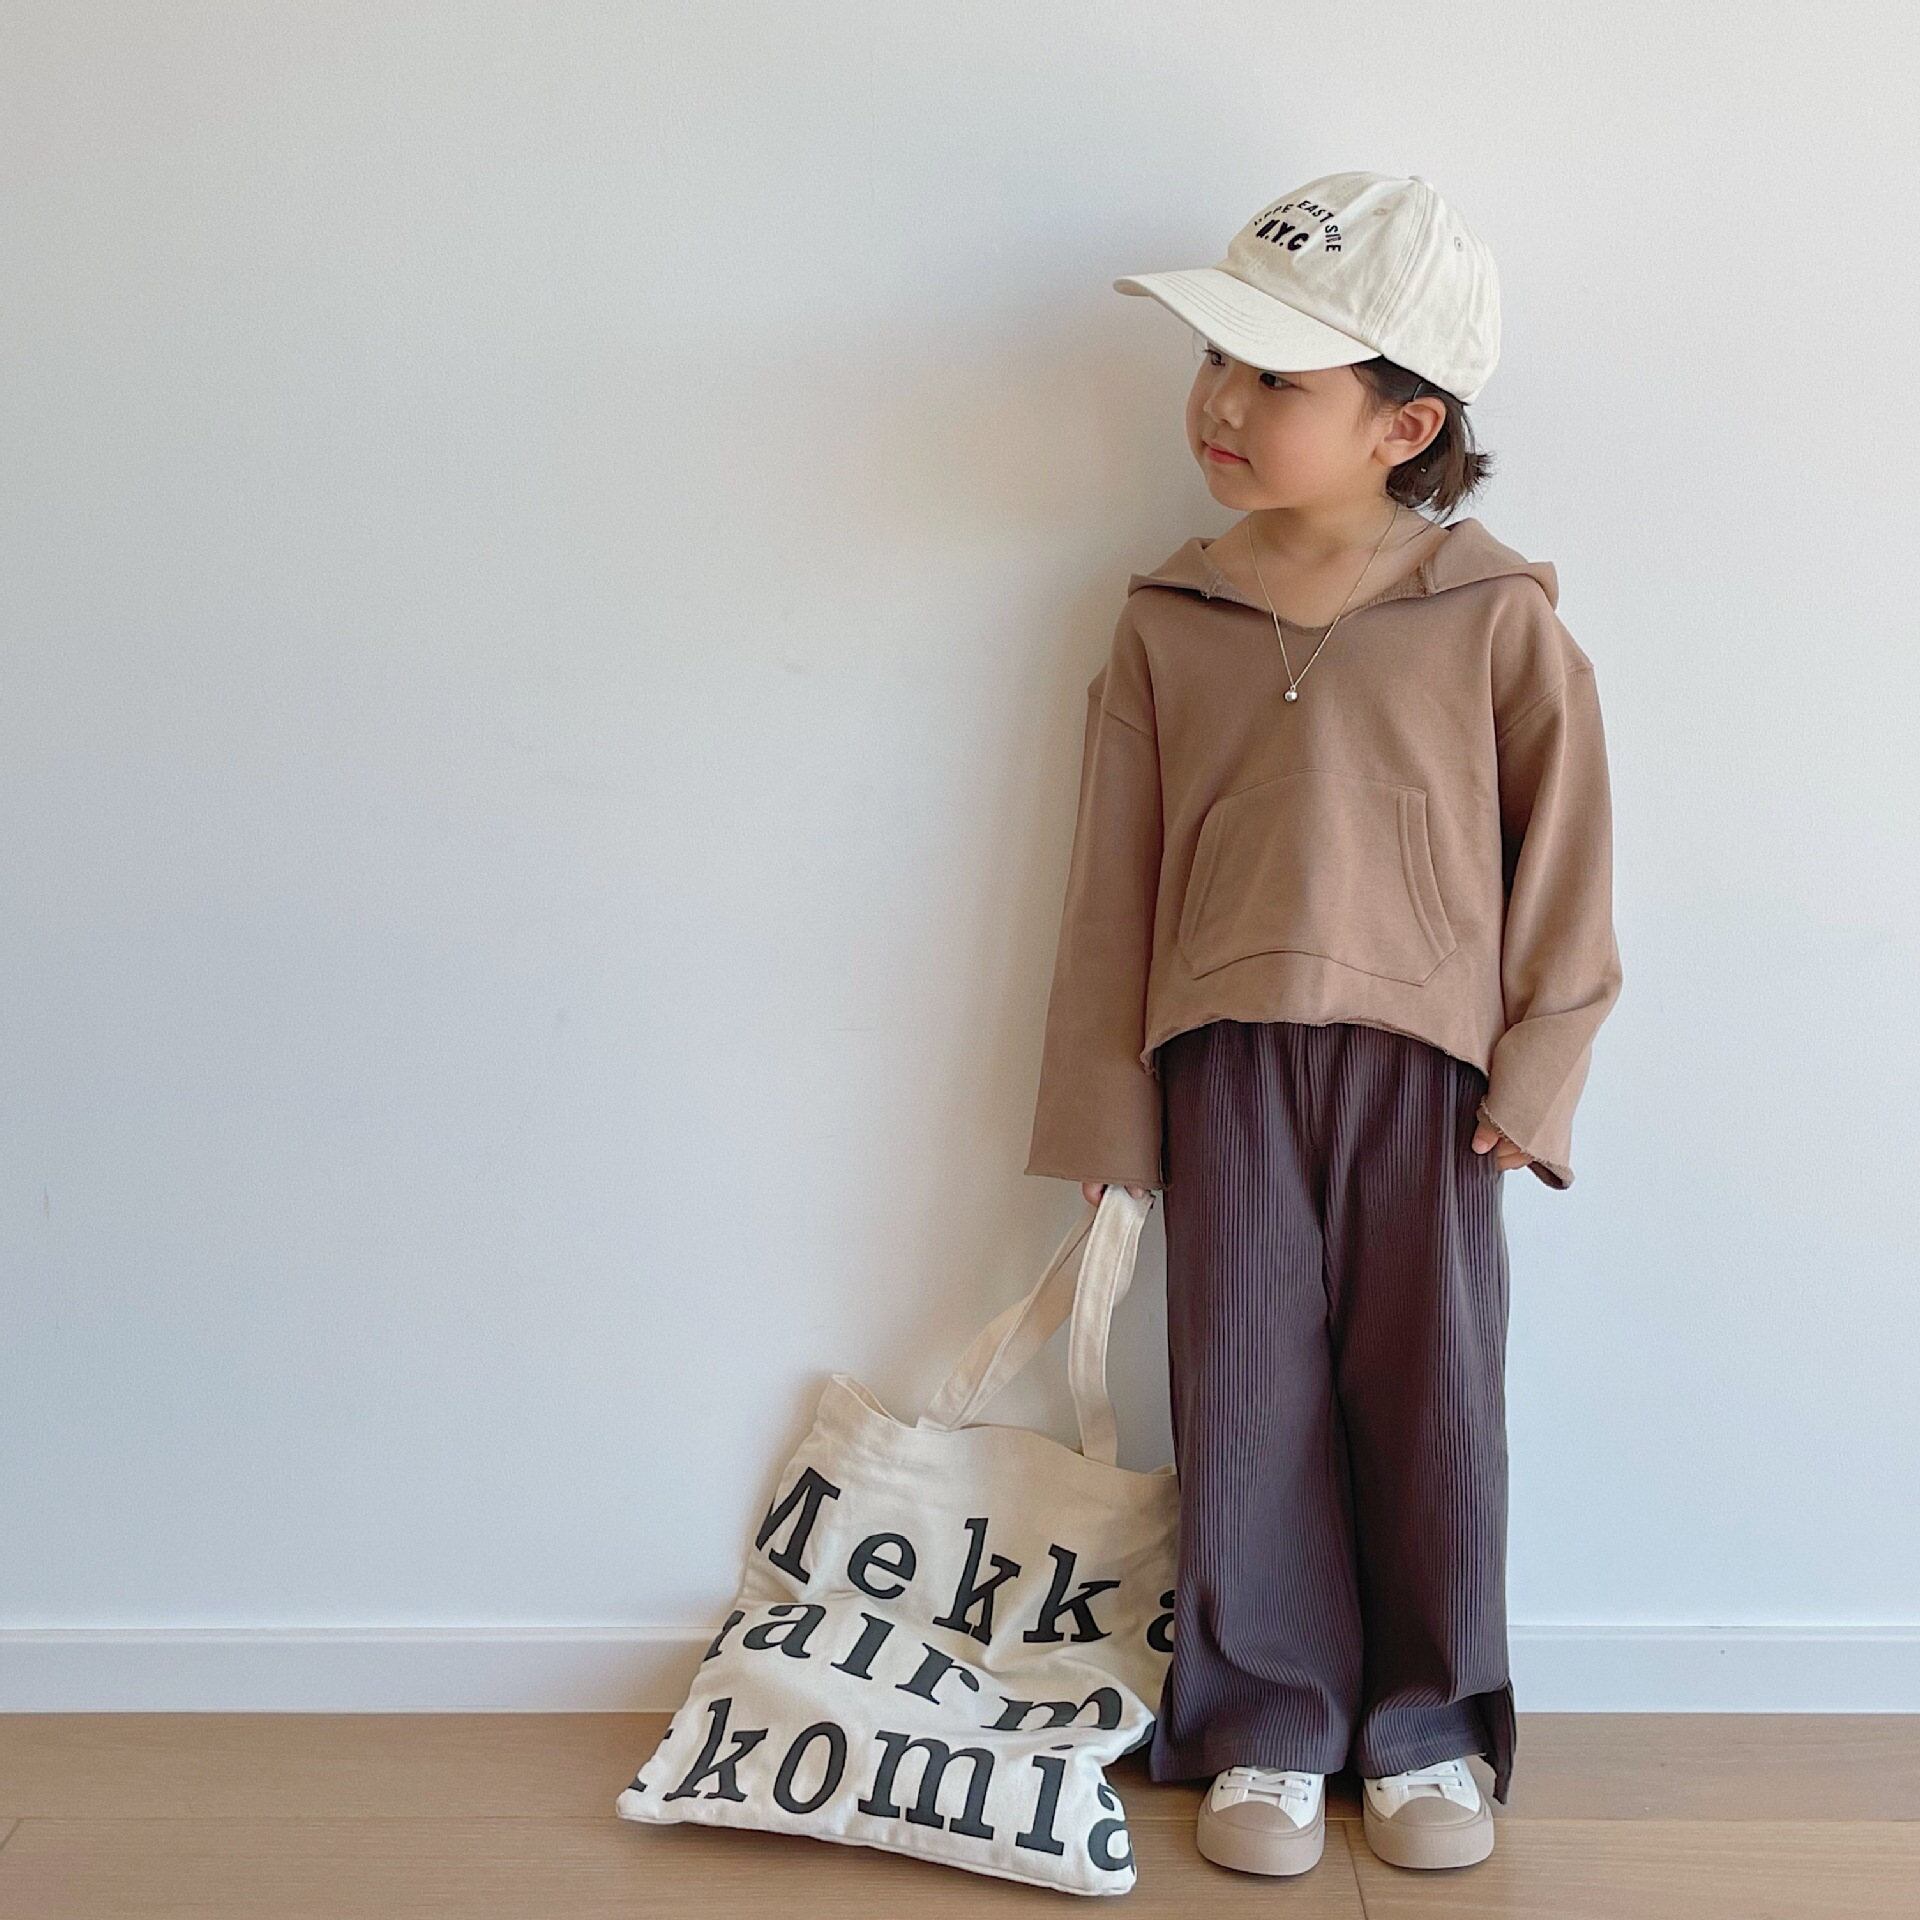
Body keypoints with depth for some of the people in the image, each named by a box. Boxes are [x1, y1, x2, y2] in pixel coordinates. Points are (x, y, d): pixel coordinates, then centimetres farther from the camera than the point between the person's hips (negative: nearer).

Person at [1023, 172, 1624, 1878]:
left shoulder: (1496, 617, -3)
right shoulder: (1170, 622, 2)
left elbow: (1567, 847, 1)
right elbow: (1115, 879, 5)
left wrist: (1535, 1074, -3)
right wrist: (1107, 1116, 4)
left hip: (1427, 1065, -1)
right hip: (1227, 1062, 1)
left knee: (1430, 1401, 6)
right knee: (1249, 1402, 6)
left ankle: (1428, 1728, 26)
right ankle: (1267, 1728, 23)